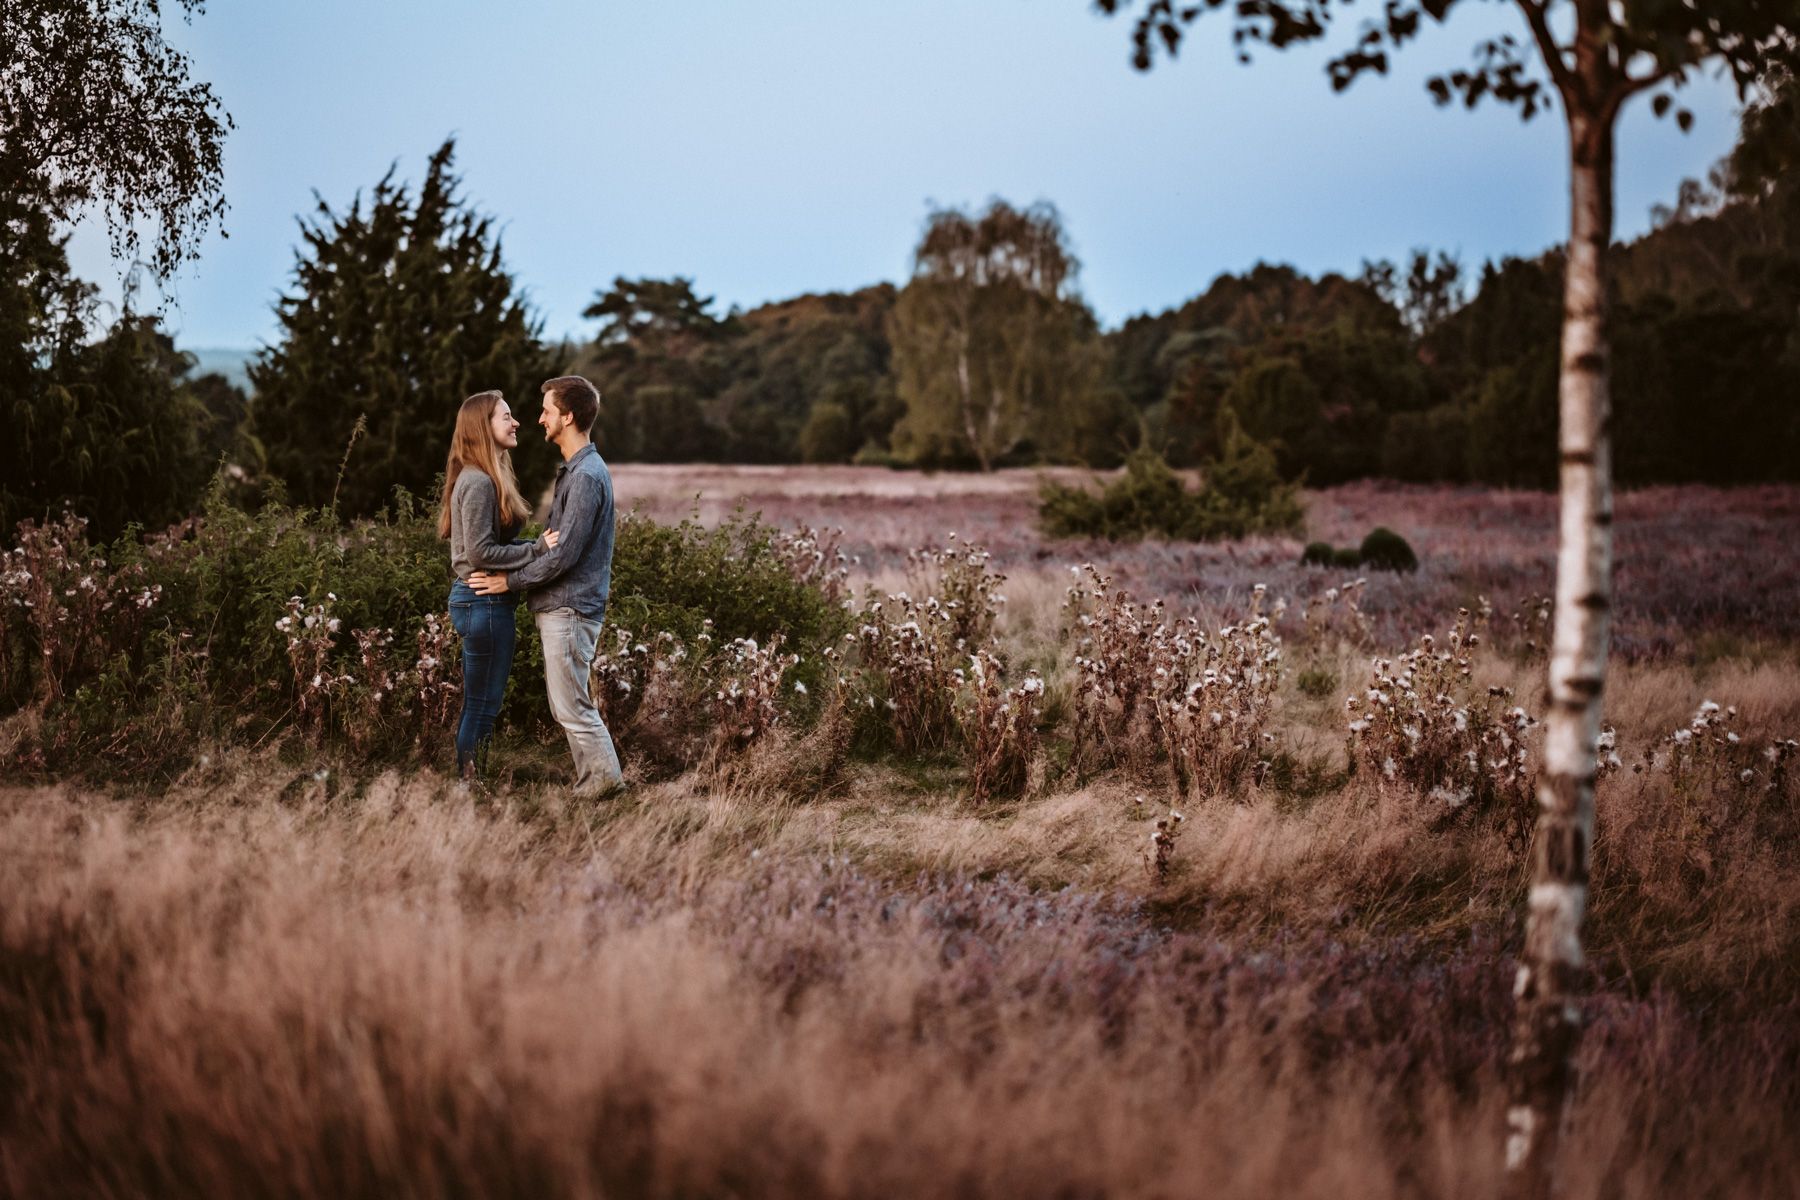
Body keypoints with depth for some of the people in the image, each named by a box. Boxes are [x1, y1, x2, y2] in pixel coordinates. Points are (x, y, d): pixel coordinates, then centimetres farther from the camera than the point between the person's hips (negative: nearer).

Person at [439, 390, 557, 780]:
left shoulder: (485, 478, 14)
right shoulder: (478, 483, -17)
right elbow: (481, 552, -21)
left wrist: (539, 544, 1)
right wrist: (538, 549, -17)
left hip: (477, 600, 10)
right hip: (485, 602, -10)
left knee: (477, 706, 15)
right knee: (482, 707, -2)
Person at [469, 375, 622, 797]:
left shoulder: (587, 477, -18)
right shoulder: (575, 470, 15)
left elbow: (564, 554, -21)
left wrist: (511, 580, -12)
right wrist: (517, 574, 15)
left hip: (570, 609, -10)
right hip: (560, 606, 10)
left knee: (572, 707, -6)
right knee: (570, 705, 13)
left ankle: (603, 778, -1)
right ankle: (595, 779, 16)